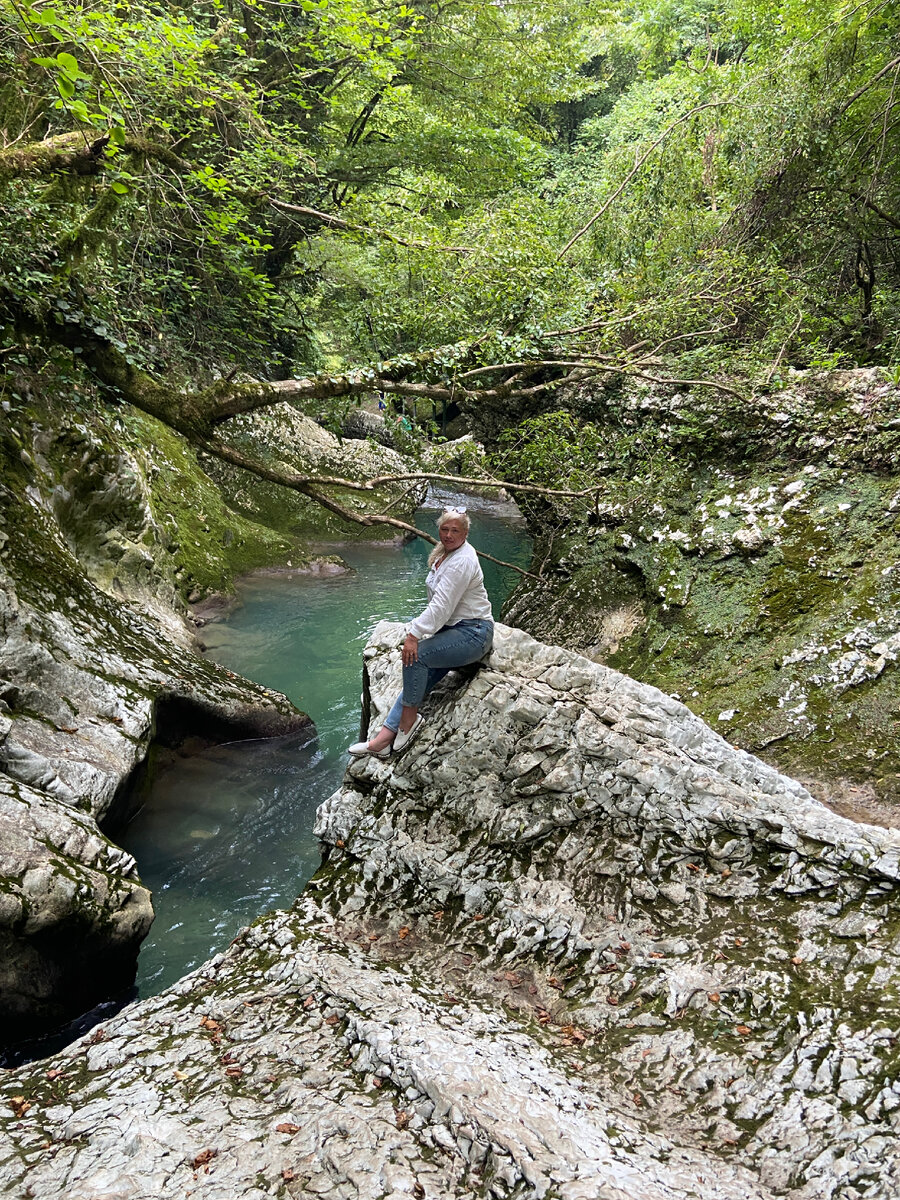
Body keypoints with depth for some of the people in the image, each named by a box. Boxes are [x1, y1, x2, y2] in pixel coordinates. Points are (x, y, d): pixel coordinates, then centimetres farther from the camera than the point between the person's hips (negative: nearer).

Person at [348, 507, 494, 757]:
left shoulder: (462, 561, -20)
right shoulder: (445, 552, 11)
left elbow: (441, 606, -24)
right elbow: (438, 603, 16)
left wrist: (415, 635, -23)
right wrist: (417, 631, 9)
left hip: (473, 633, -9)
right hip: (453, 628, 9)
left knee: (416, 656, -26)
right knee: (420, 673, -5)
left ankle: (409, 718, -8)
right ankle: (384, 738, -9)